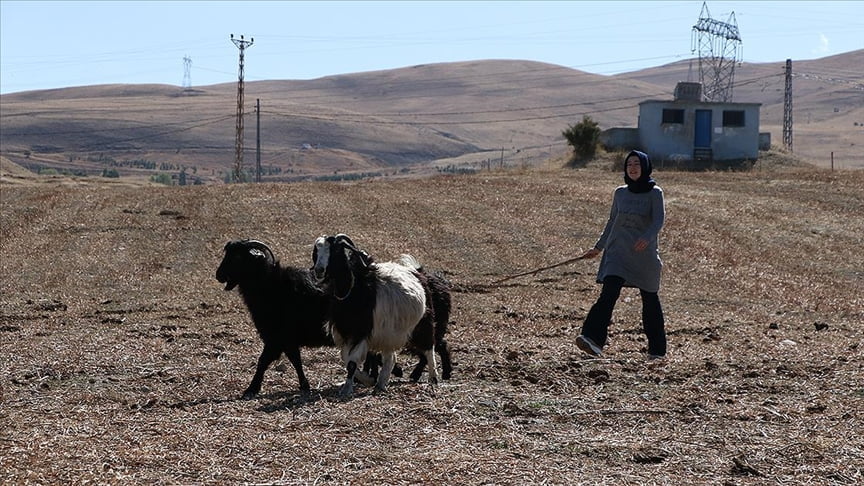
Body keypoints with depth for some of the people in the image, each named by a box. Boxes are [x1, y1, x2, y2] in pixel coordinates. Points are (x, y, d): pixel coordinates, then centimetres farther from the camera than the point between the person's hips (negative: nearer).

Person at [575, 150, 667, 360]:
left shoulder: (654, 193, -1)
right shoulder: (620, 193, 11)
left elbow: (658, 220, -13)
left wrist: (646, 238, -33)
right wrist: (598, 247, 25)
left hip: (644, 254, -2)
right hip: (618, 251, 2)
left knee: (650, 299, 7)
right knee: (609, 293, -17)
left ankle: (657, 350, 20)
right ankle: (593, 339, -31)